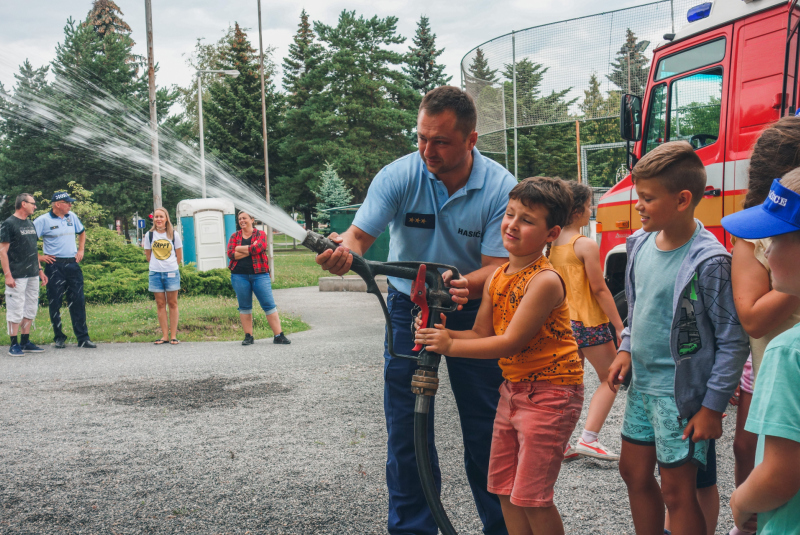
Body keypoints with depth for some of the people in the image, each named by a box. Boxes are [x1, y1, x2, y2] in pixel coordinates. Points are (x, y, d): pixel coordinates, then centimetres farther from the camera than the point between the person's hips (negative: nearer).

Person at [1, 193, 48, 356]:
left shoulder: (30, 224, 15)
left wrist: (40, 270, 16)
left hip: (33, 275, 8)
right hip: (17, 276, -8)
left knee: (31, 309, 11)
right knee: (16, 310, -4)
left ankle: (25, 342, 19)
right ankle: (14, 344, 3)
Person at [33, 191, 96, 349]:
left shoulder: (72, 217, 10)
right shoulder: (44, 220, -7)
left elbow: (82, 232, 27)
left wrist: (80, 250, 17)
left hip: (72, 264, 4)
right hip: (55, 265, -4)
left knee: (78, 301, 2)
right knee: (55, 303, 2)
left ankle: (83, 337, 5)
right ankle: (59, 338, 13)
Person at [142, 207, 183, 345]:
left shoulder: (174, 234, 2)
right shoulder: (149, 235, 5)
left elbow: (179, 256, 7)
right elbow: (148, 256, 12)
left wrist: (171, 267, 5)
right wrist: (157, 266, 9)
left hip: (171, 272, -1)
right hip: (155, 273, 1)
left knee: (172, 303, 1)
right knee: (160, 304, 3)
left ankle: (173, 335, 4)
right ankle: (165, 335, 7)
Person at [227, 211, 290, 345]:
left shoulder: (260, 234, 6)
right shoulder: (235, 236, 11)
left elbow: (258, 248, -14)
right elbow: (231, 254, -4)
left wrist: (239, 248, -6)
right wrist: (250, 249, -9)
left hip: (259, 274, -2)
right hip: (239, 275, 2)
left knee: (269, 304, -4)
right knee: (244, 307, 5)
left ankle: (278, 336, -2)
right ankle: (248, 336, 12)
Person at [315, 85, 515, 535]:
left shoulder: (501, 188, -16)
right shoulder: (398, 176, -15)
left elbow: (497, 266, -18)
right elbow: (361, 234, -18)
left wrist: (465, 285, -40)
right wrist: (344, 250, -42)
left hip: (472, 309, 0)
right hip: (409, 307, 1)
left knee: (486, 426, 5)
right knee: (407, 425, 1)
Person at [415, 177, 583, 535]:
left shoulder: (545, 281, -20)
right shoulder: (496, 278, 5)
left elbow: (510, 342, -22)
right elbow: (481, 334, 6)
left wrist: (450, 346, -18)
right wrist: (441, 333, -12)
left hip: (549, 392, -8)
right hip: (513, 387, 8)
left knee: (531, 497, -3)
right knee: (505, 490, 14)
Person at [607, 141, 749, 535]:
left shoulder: (708, 261, -21)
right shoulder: (641, 242, 1)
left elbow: (733, 341, -17)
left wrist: (713, 407, -16)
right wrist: (627, 349, 5)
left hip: (680, 393, -8)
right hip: (642, 383, 8)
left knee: (677, 491, 1)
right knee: (634, 472, 19)